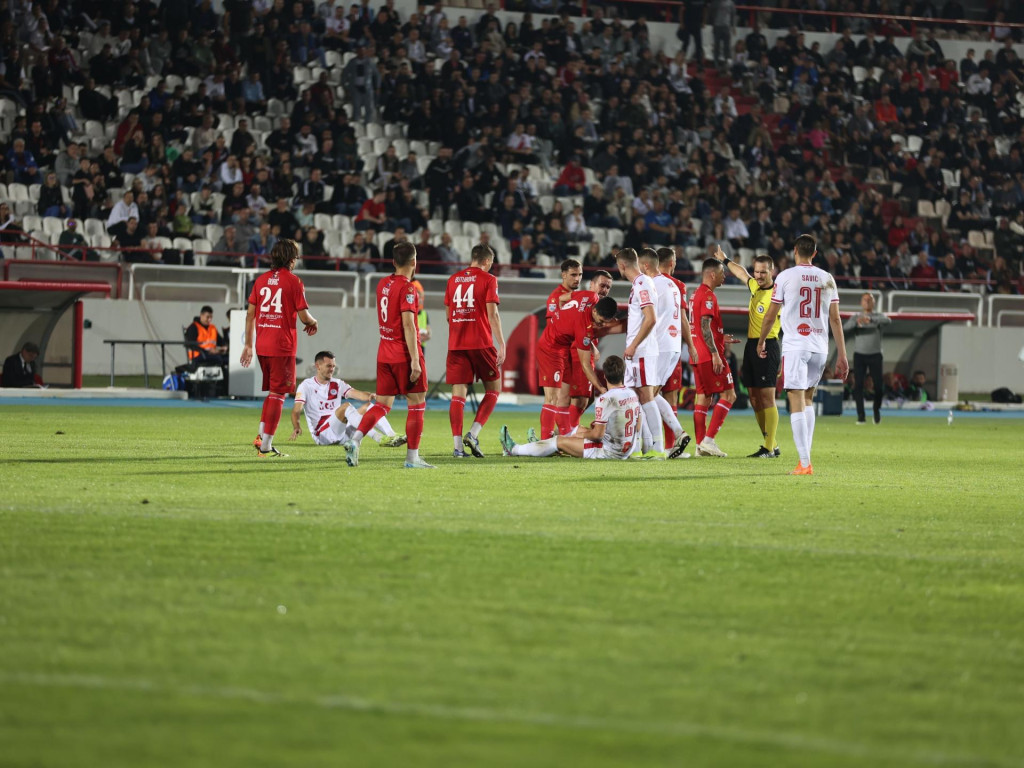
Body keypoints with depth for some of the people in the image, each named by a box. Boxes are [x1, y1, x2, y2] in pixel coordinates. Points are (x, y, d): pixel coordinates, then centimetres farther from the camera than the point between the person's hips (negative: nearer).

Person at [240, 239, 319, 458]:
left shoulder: (261, 280, 9)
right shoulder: (293, 281, -7)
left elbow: (250, 314, 9)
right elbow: (304, 316, -8)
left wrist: (248, 345, 15)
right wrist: (313, 323, 15)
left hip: (262, 346, 6)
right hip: (283, 346, -6)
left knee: (271, 391, 21)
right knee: (278, 393, -1)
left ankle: (262, 436, 14)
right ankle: (266, 446, -3)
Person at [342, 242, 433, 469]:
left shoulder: (383, 284, 9)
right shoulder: (406, 288, -14)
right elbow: (408, 324, -20)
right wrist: (415, 360, -21)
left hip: (384, 354, 7)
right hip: (405, 354, -7)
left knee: (383, 404, 11)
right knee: (417, 404, 2)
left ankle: (355, 441, -7)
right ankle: (412, 457, 2)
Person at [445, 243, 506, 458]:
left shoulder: (453, 280, 12)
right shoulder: (488, 279, -2)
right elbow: (492, 314, -9)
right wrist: (501, 345, -8)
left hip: (456, 344, 4)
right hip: (481, 343, -4)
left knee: (458, 394, 3)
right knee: (493, 390, 9)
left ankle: (458, 445, -5)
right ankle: (473, 434, -7)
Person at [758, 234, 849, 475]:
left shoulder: (785, 277, -3)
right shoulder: (827, 279, 7)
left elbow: (771, 315, 2)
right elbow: (835, 319, 7)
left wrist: (761, 341, 18)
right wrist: (842, 355, 10)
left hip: (795, 346, -4)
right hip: (820, 347, 4)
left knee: (797, 402, -6)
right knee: (808, 398, 20)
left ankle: (805, 463, -13)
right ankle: (806, 454, 16)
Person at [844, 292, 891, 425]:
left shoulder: (878, 316, 6)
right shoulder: (855, 318, 9)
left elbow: (887, 321, -18)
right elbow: (845, 328, -11)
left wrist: (871, 320, -35)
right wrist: (856, 321, -32)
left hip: (875, 355, 0)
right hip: (859, 355, 0)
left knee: (878, 385, -4)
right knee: (858, 385, -8)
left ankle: (876, 409, 23)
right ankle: (861, 415, -7)